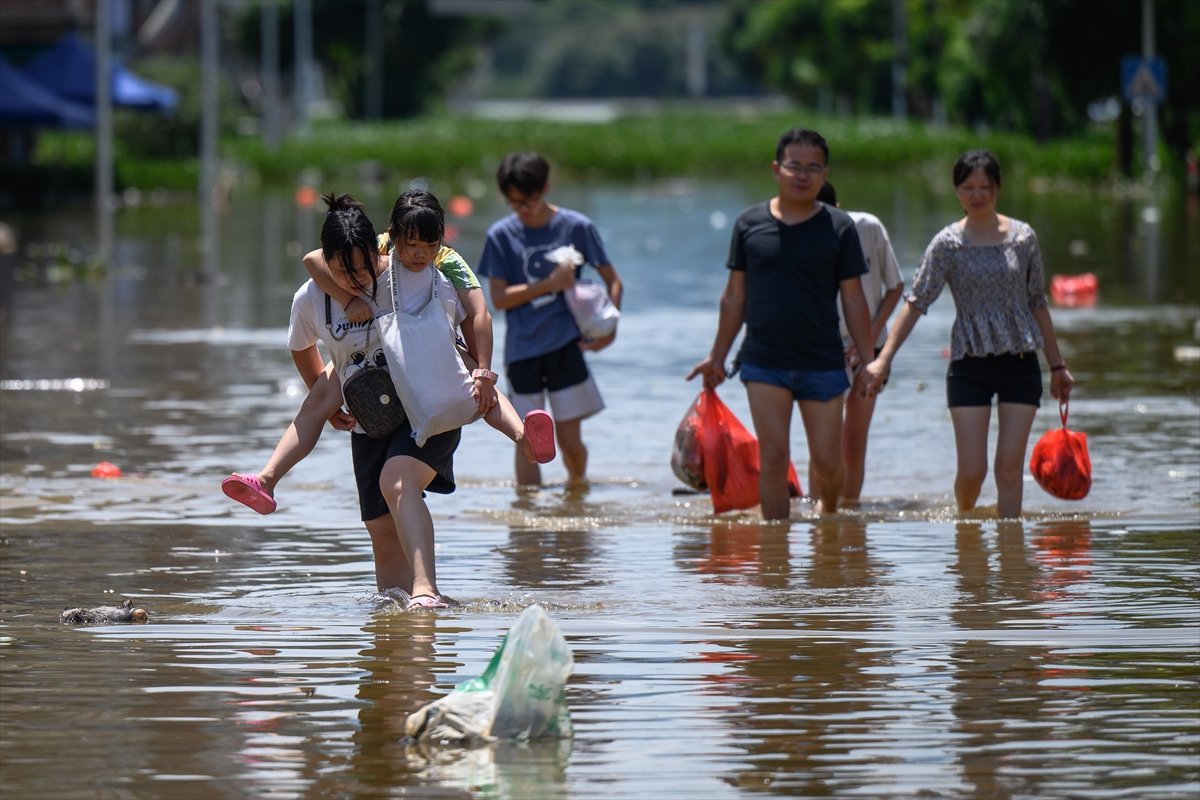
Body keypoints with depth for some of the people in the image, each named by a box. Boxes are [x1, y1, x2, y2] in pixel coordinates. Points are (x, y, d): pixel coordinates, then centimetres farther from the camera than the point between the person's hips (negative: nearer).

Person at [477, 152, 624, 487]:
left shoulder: (576, 227, 1)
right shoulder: (501, 235, 2)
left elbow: (613, 281, 7)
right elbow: (499, 297, -3)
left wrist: (609, 327, -8)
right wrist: (550, 284, -13)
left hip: (565, 344, -1)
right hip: (522, 348, 1)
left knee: (570, 440, 2)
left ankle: (577, 485, 30)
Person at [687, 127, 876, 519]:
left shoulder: (839, 227, 2)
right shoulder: (749, 223, 4)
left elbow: (853, 299, 4)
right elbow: (735, 295, 12)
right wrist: (717, 357, 12)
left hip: (823, 364, 0)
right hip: (764, 363, 0)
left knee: (828, 464, 3)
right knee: (773, 458, -8)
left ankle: (828, 511, 33)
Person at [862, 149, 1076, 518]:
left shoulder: (1023, 237, 4)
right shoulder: (947, 244, -2)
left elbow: (1038, 304, 12)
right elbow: (915, 302, -7)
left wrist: (1057, 365, 15)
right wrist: (883, 358, -17)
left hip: (1020, 363, 2)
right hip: (970, 366, -1)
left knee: (1010, 468, -3)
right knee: (971, 469, -4)